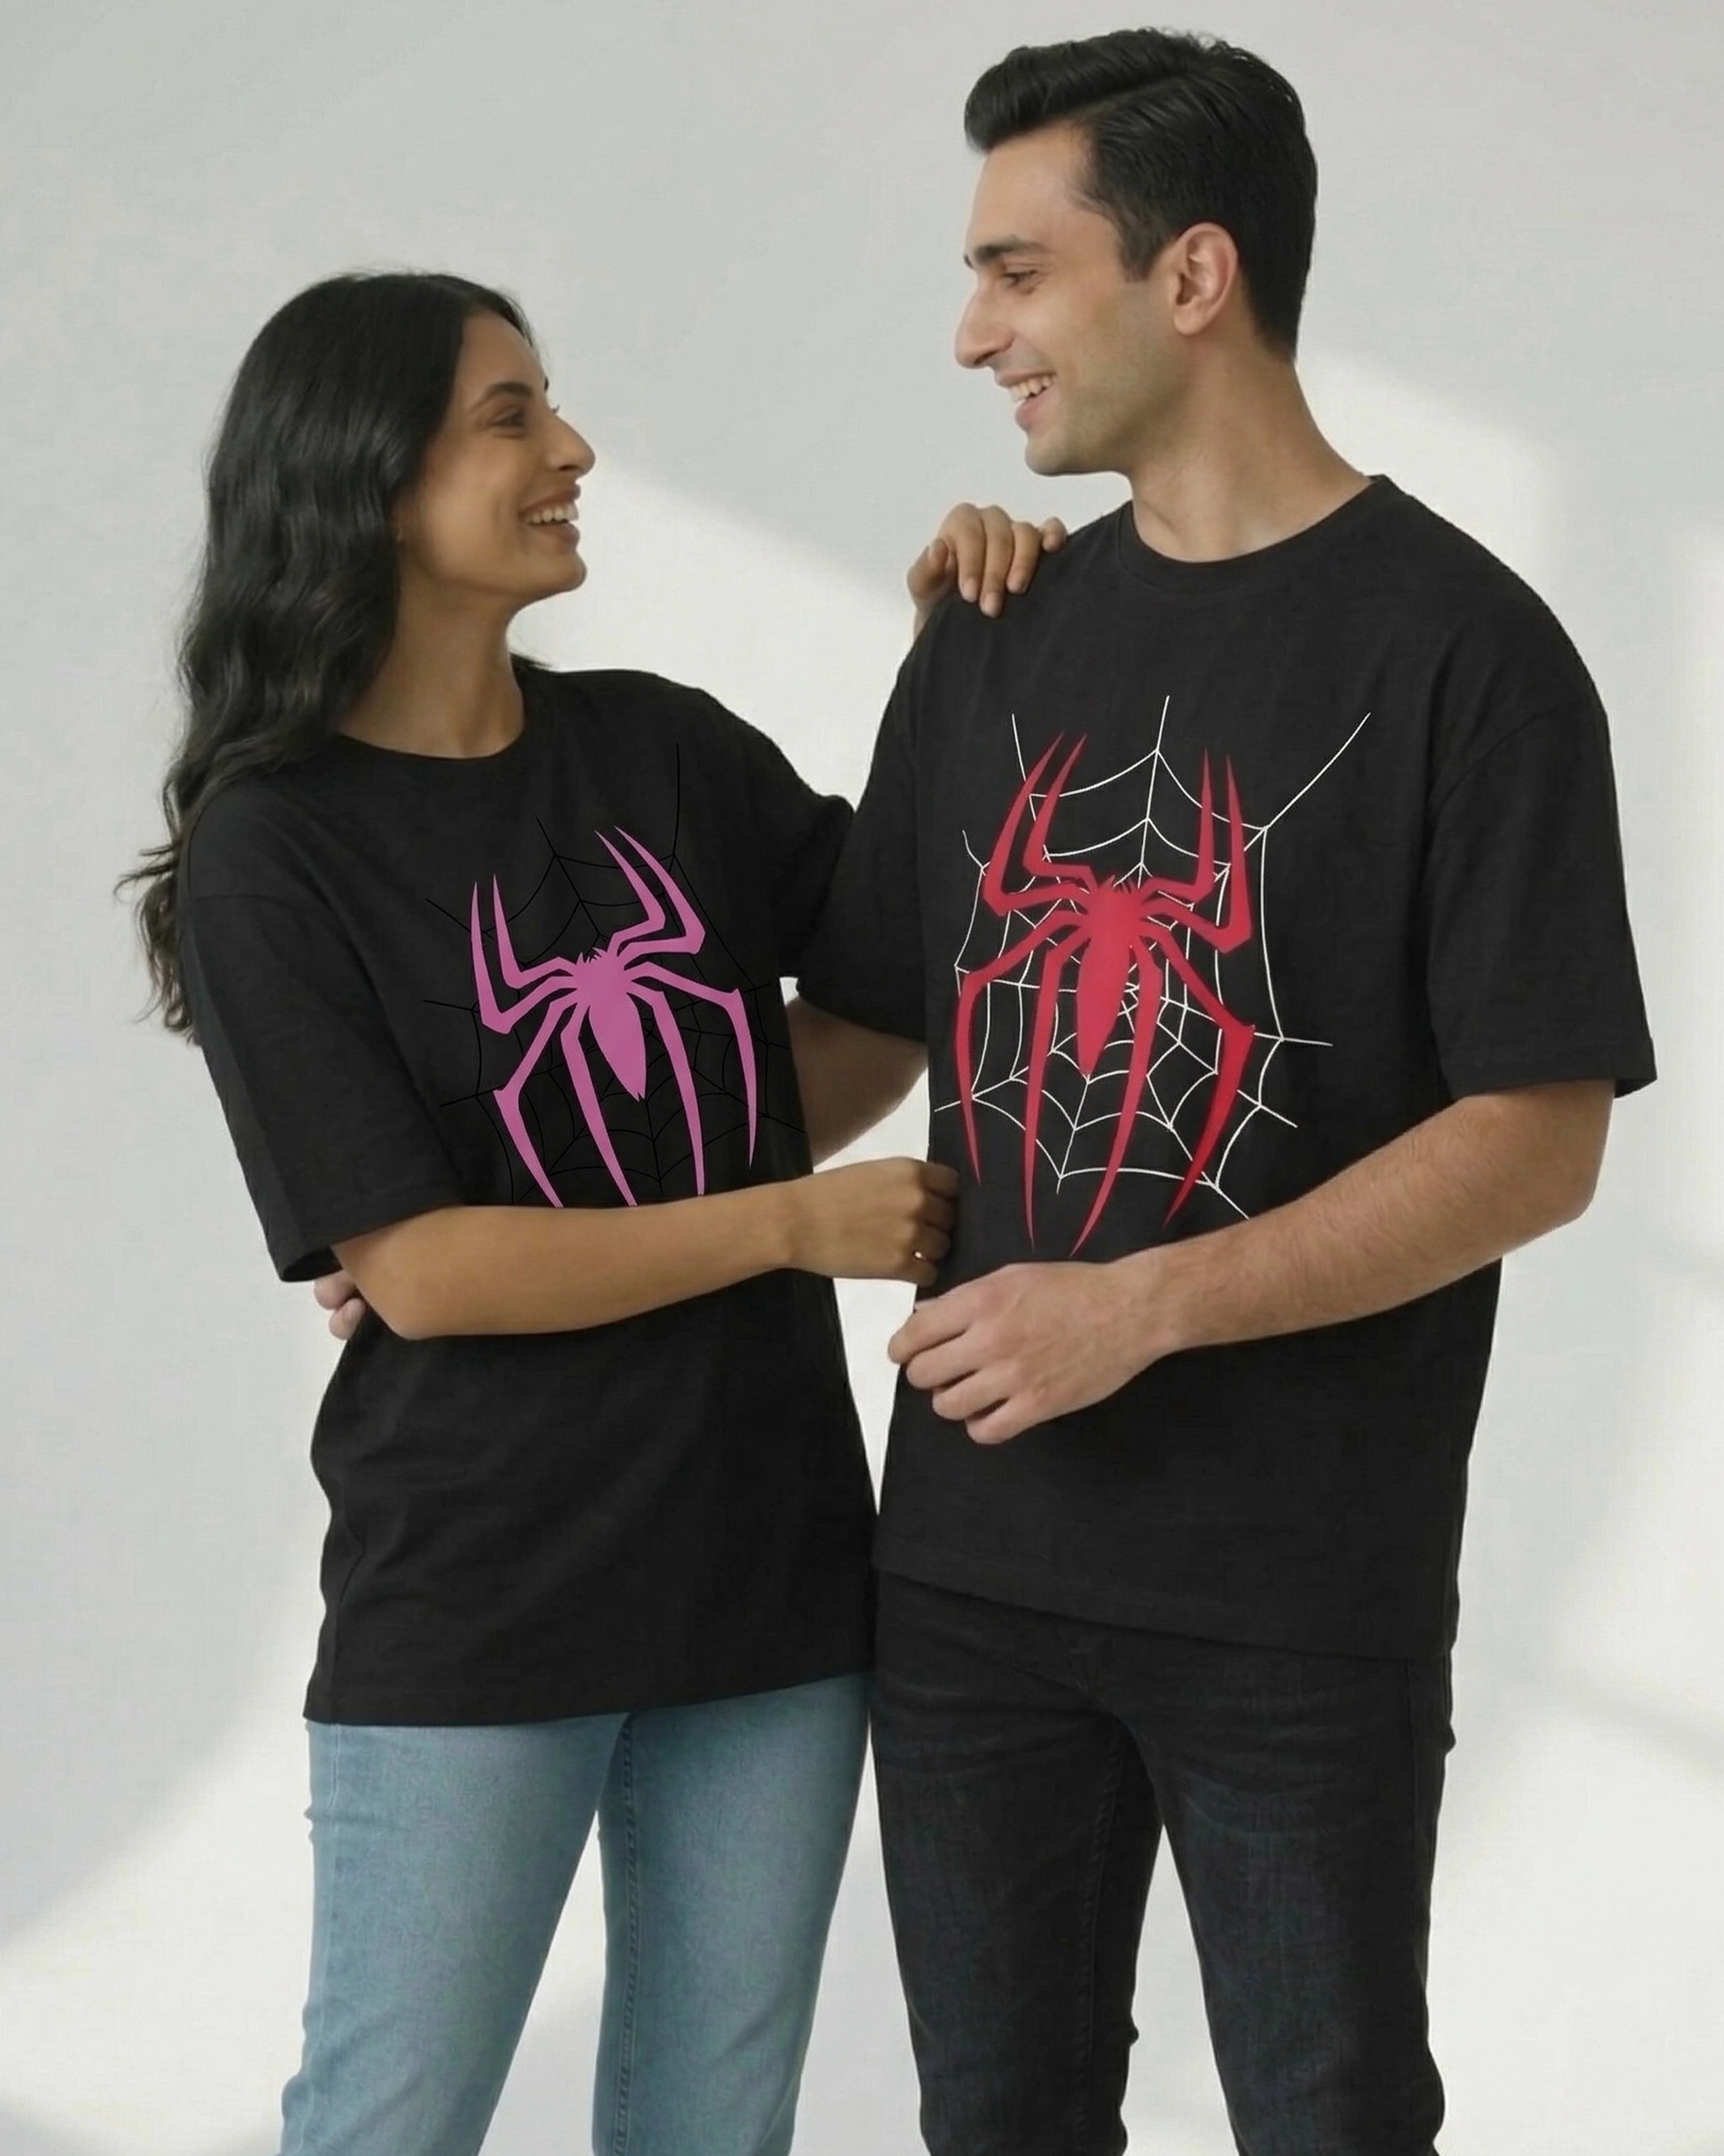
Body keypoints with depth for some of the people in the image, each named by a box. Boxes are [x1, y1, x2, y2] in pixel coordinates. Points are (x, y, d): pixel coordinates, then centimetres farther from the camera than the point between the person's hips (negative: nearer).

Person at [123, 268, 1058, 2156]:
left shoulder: (660, 748, 4)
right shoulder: (269, 856, -9)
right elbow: (418, 1270, -13)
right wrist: (794, 1225, -12)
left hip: (770, 1566, 4)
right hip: (469, 1609, -4)